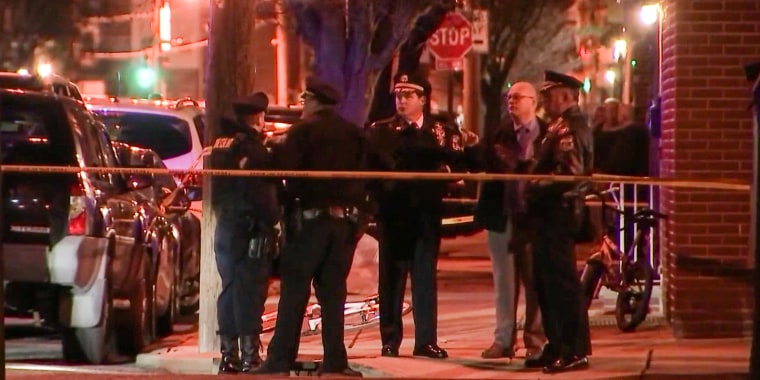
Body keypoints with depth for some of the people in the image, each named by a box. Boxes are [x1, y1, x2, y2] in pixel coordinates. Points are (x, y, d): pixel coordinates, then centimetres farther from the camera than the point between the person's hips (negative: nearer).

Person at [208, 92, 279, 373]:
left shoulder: (220, 145, 12)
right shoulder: (253, 149, -15)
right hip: (249, 230, -8)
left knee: (229, 290, 12)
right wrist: (272, 219, -9)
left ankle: (229, 356, 15)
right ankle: (250, 357, -7)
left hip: (224, 227, 8)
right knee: (249, 293, -6)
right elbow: (262, 192, -18)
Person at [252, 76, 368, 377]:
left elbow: (284, 168, -13)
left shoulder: (303, 131, -5)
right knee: (333, 291, 9)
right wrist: (357, 207, 12)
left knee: (294, 290, -3)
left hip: (311, 217, -5)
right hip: (345, 218, 5)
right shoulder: (354, 134, 10)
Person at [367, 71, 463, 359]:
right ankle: (390, 340, 7)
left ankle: (426, 340, 4)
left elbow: (451, 162, -4)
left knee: (425, 277, 2)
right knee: (391, 277, 2)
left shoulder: (441, 131, 9)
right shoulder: (380, 131, 8)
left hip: (426, 213, 1)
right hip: (393, 212, 0)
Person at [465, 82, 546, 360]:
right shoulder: (498, 134, 8)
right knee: (504, 281, 8)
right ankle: (503, 340, 14)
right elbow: (479, 164, -2)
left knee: (535, 281, 3)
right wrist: (467, 149, -21)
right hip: (502, 216, 3)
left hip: (534, 217, -3)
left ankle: (535, 340, 11)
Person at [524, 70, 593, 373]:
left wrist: (537, 190, -17)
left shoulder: (570, 128, -14)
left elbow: (568, 173, -24)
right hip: (550, 213, 11)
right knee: (546, 281, 14)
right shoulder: (560, 127, 20)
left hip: (559, 212, -11)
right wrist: (535, 191, 9)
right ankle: (557, 346, 20)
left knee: (562, 281, -8)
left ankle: (576, 351, -6)